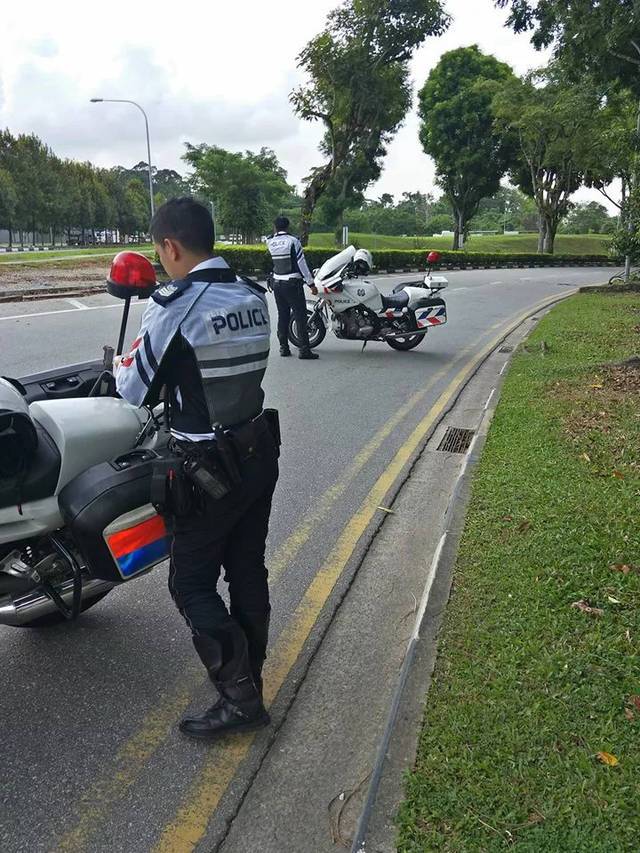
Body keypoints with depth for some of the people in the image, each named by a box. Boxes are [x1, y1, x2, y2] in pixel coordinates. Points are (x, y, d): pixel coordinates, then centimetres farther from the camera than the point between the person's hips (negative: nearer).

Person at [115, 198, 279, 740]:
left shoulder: (175, 305, -19)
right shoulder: (254, 296, 2)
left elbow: (136, 390, -11)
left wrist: (119, 366, 11)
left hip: (206, 471, -7)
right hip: (259, 452, 7)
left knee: (192, 584, 7)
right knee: (247, 570, 19)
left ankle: (240, 698, 11)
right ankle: (248, 672, 36)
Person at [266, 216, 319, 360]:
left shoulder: (270, 242, 3)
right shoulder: (293, 241, -9)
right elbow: (301, 264, -11)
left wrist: (276, 232, 19)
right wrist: (311, 284, -8)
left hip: (277, 283, 5)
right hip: (293, 284, -5)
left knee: (282, 316, 12)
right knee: (300, 316, -4)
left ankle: (284, 347, 12)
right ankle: (304, 349, -7)